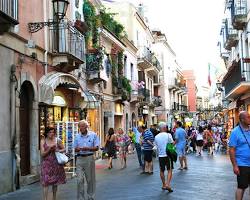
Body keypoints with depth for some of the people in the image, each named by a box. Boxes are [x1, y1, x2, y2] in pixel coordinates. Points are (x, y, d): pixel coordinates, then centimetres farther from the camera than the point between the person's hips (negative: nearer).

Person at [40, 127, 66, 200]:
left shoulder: (58, 140, 2)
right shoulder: (43, 141, -1)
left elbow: (63, 149, 12)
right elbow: (42, 154, -4)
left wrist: (59, 150, -9)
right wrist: (49, 149, -19)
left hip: (56, 163, 2)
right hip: (46, 164, -2)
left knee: (55, 181, 10)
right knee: (46, 182, -10)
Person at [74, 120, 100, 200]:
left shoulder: (93, 135, -1)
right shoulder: (77, 136, 7)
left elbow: (96, 147, -3)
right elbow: (75, 149, 11)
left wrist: (88, 148, -19)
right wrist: (78, 149, -13)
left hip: (89, 158, -2)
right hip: (80, 158, 2)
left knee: (90, 179, 7)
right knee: (79, 180, -3)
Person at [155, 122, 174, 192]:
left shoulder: (156, 137, 1)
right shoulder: (168, 135, -9)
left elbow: (157, 146, 7)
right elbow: (172, 143, -6)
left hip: (160, 155, 3)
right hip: (168, 155, -3)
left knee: (162, 171, 14)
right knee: (169, 170, 3)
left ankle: (164, 185, 21)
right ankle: (168, 184, -10)